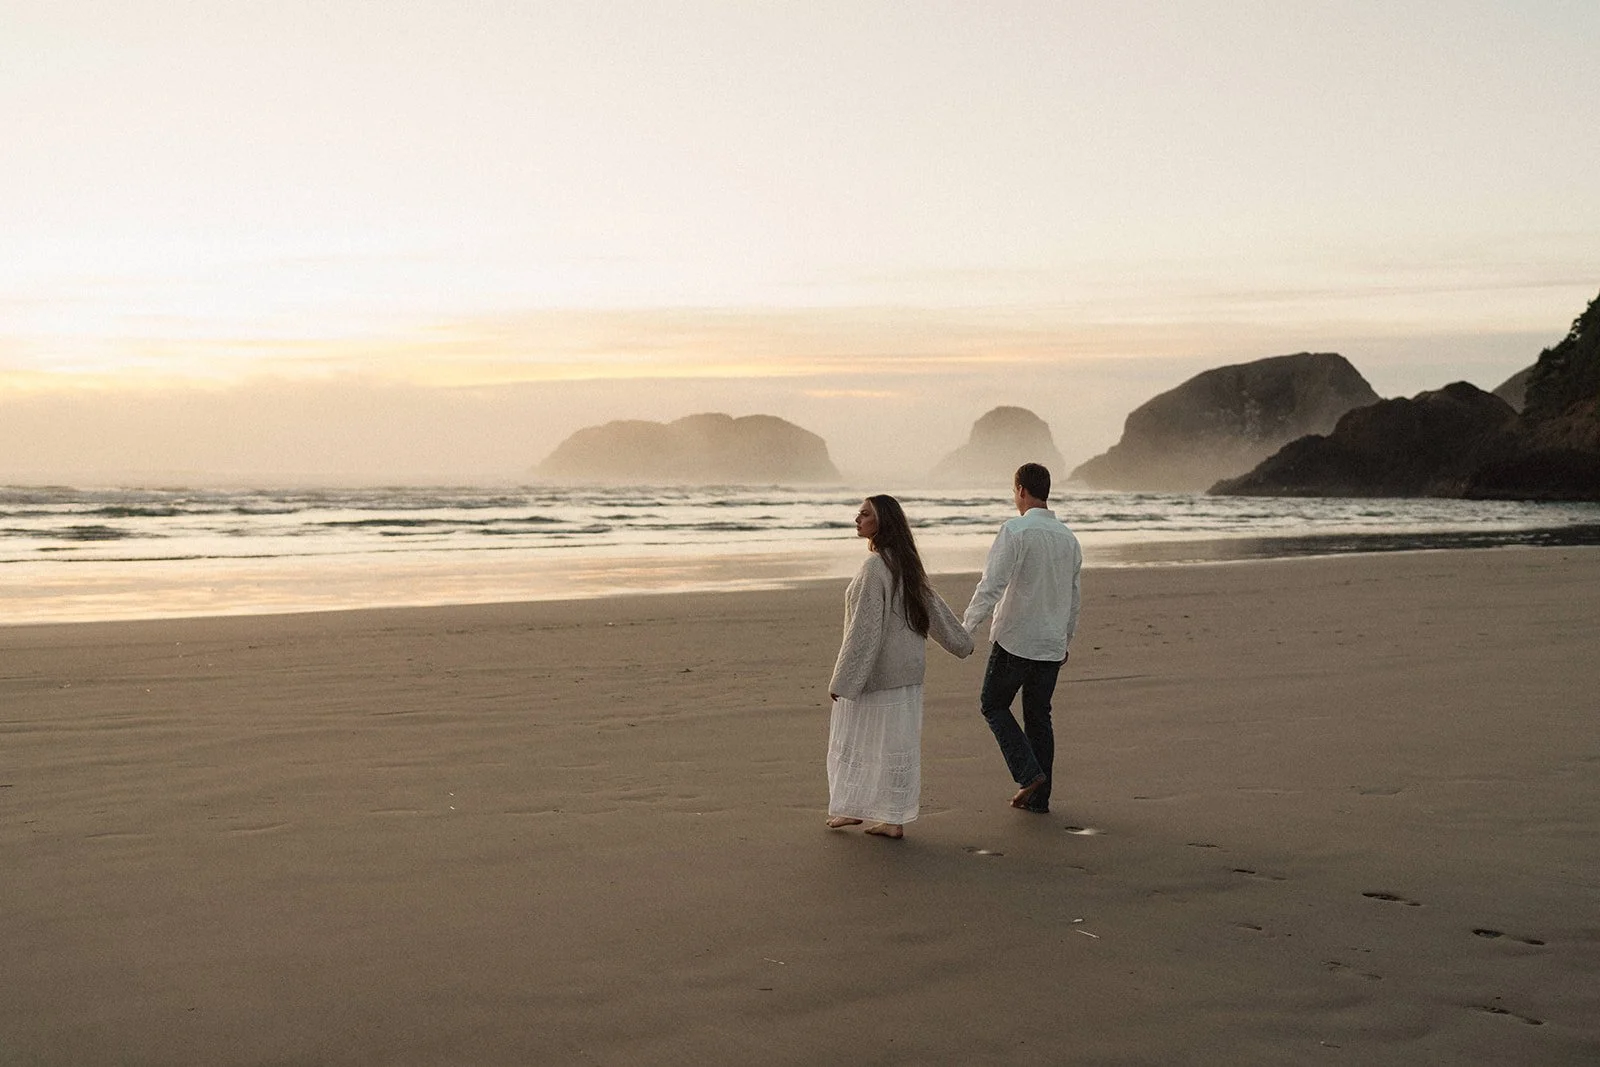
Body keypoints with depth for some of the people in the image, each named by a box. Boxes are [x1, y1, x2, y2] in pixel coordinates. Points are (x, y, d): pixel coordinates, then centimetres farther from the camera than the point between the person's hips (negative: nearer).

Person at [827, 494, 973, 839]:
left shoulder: (874, 567, -20)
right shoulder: (907, 565, 7)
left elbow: (864, 628, -22)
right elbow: (934, 607, 17)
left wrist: (842, 679, -19)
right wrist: (962, 641, 32)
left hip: (874, 673, -8)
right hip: (907, 672, 8)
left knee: (857, 737, 8)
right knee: (896, 741, 10)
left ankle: (852, 808, 18)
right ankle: (894, 819, 14)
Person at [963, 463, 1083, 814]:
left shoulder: (1015, 532, -14)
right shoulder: (1068, 537, 9)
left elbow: (991, 585, -19)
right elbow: (1074, 596, 16)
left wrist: (966, 629, -13)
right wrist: (1066, 640, 26)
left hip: (1015, 640, -6)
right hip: (1052, 644, 6)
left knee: (994, 705, 10)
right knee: (1039, 715, 13)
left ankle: (1028, 773, -4)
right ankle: (1038, 796, 14)